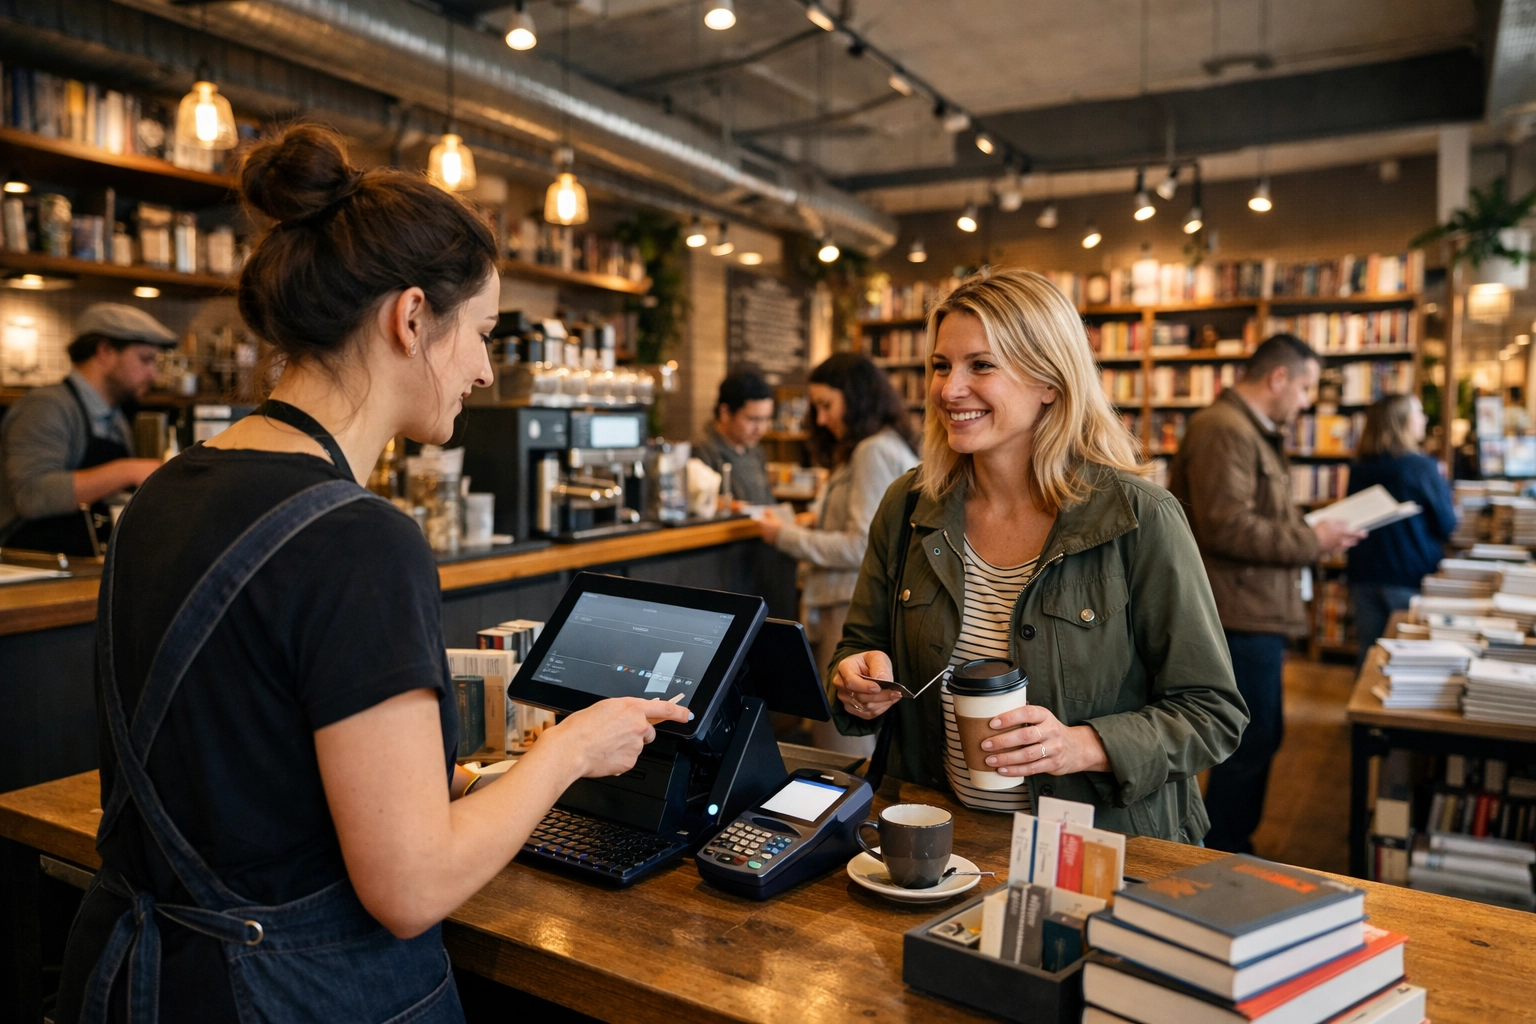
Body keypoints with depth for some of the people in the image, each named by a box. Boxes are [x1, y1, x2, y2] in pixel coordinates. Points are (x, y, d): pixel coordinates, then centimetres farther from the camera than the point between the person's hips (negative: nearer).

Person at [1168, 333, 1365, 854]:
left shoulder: (1255, 431, 20)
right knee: (1250, 744, -3)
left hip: (1259, 614, 12)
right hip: (1240, 615, -12)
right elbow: (1227, 528, -26)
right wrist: (1312, 542, -16)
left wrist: (1311, 529, 10)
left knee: (1261, 737, 19)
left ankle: (1233, 850, 32)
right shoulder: (1223, 431, -18)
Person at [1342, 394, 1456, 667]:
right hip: (1412, 577, -5)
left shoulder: (1358, 469, 3)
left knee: (1368, 655, 10)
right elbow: (1447, 526, -4)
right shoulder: (1423, 468, -12)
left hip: (1364, 576, 5)